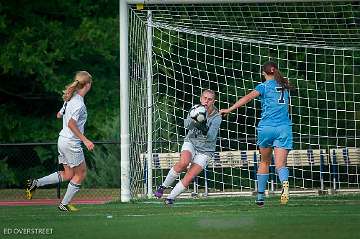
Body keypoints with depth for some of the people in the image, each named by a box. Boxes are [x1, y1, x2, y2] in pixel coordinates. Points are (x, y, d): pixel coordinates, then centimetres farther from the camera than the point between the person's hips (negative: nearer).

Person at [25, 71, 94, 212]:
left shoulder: (70, 99, 8)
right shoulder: (79, 103, -19)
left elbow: (59, 115, 20)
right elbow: (71, 124, -27)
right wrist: (85, 140, -26)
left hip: (63, 140, 9)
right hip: (72, 142, -9)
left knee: (68, 175, 15)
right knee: (81, 173, 5)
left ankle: (35, 183, 9)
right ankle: (64, 204, 10)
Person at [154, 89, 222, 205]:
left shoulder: (216, 117, -15)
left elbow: (211, 137, -27)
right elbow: (186, 124, -26)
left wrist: (204, 129, -47)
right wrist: (193, 121, -48)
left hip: (205, 151, -1)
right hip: (191, 143, 1)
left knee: (189, 177, -14)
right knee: (183, 162, -30)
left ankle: (170, 197, 3)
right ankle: (163, 186, -12)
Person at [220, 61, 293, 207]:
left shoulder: (264, 86, 2)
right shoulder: (284, 85, 15)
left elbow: (248, 98, -12)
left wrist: (229, 110, -16)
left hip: (266, 127, -2)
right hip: (284, 128, 2)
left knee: (265, 162, 16)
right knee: (280, 164, -8)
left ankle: (260, 196, 20)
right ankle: (285, 182, -41)